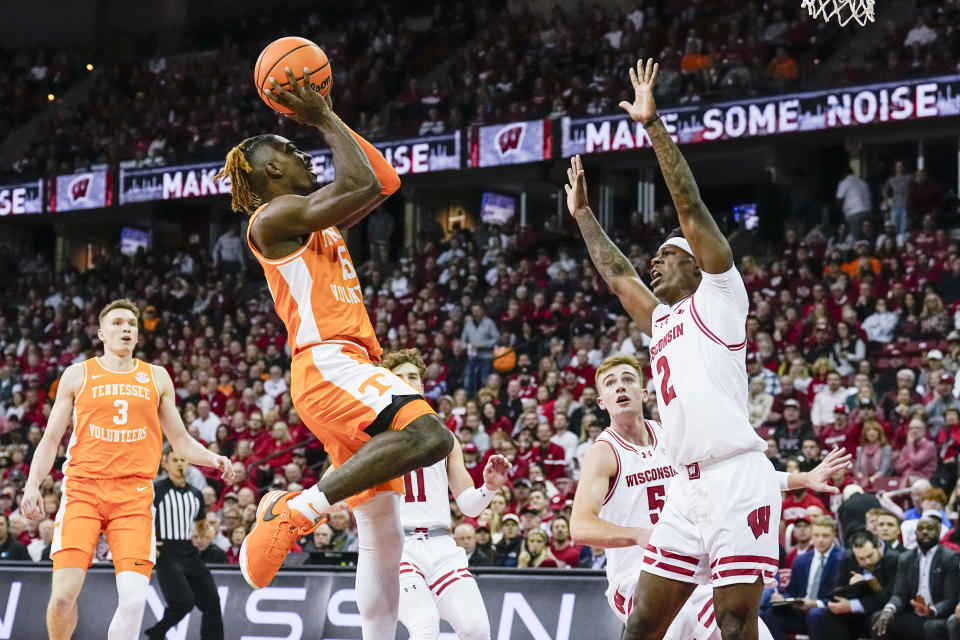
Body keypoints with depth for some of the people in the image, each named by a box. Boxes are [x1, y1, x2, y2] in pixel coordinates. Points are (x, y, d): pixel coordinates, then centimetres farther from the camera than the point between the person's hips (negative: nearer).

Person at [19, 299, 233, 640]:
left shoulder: (156, 377, 17)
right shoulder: (78, 375, 13)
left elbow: (180, 439, 22)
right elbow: (51, 438, 14)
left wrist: (213, 459, 3)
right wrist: (33, 484, 0)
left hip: (134, 496, 1)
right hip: (83, 490, -1)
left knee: (134, 598, -15)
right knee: (64, 593, -13)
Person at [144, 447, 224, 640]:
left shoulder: (196, 494, 15)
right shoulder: (155, 490, -2)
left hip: (190, 554, 6)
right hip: (167, 554, -6)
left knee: (212, 601, -6)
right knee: (184, 601, -20)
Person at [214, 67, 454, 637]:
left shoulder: (318, 223, 24)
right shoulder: (274, 217, -2)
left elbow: (385, 181, 29)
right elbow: (361, 185, -12)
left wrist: (330, 116, 26)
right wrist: (324, 120, 0)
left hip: (355, 371, 10)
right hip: (327, 364, -10)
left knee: (384, 533, 6)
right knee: (429, 436, -33)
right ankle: (297, 510, -27)